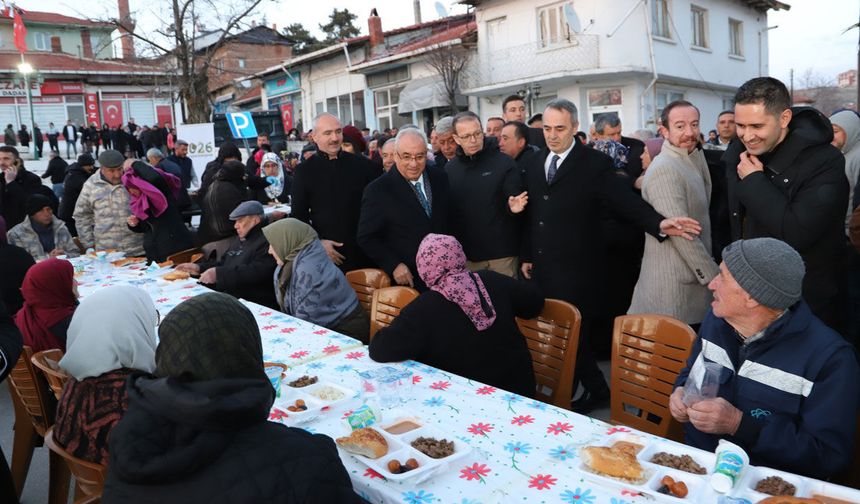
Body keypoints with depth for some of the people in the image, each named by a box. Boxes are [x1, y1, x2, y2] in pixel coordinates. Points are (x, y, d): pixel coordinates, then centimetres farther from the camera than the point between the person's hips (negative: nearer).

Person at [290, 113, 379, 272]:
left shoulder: (362, 165, 2)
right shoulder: (304, 171, 2)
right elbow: (299, 215, 4)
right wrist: (317, 242, -8)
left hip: (364, 251, 1)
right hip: (326, 254, -1)